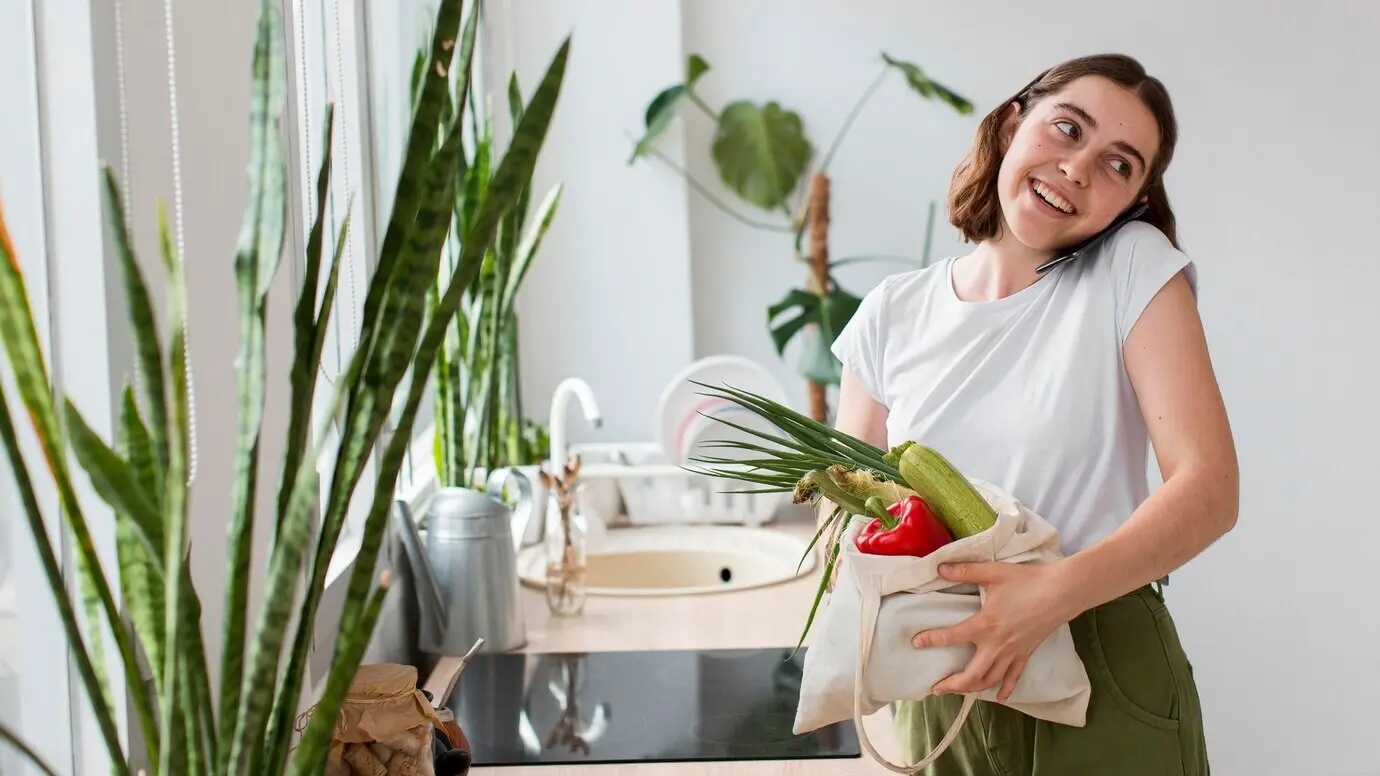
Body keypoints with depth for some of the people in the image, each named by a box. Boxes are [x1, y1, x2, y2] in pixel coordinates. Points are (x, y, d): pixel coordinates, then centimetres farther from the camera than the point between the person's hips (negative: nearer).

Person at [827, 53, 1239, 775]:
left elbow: (1208, 490, -14)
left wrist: (1057, 592, -29)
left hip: (1110, 691, -2)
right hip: (941, 696, 3)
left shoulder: (1137, 268, -6)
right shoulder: (893, 315, 2)